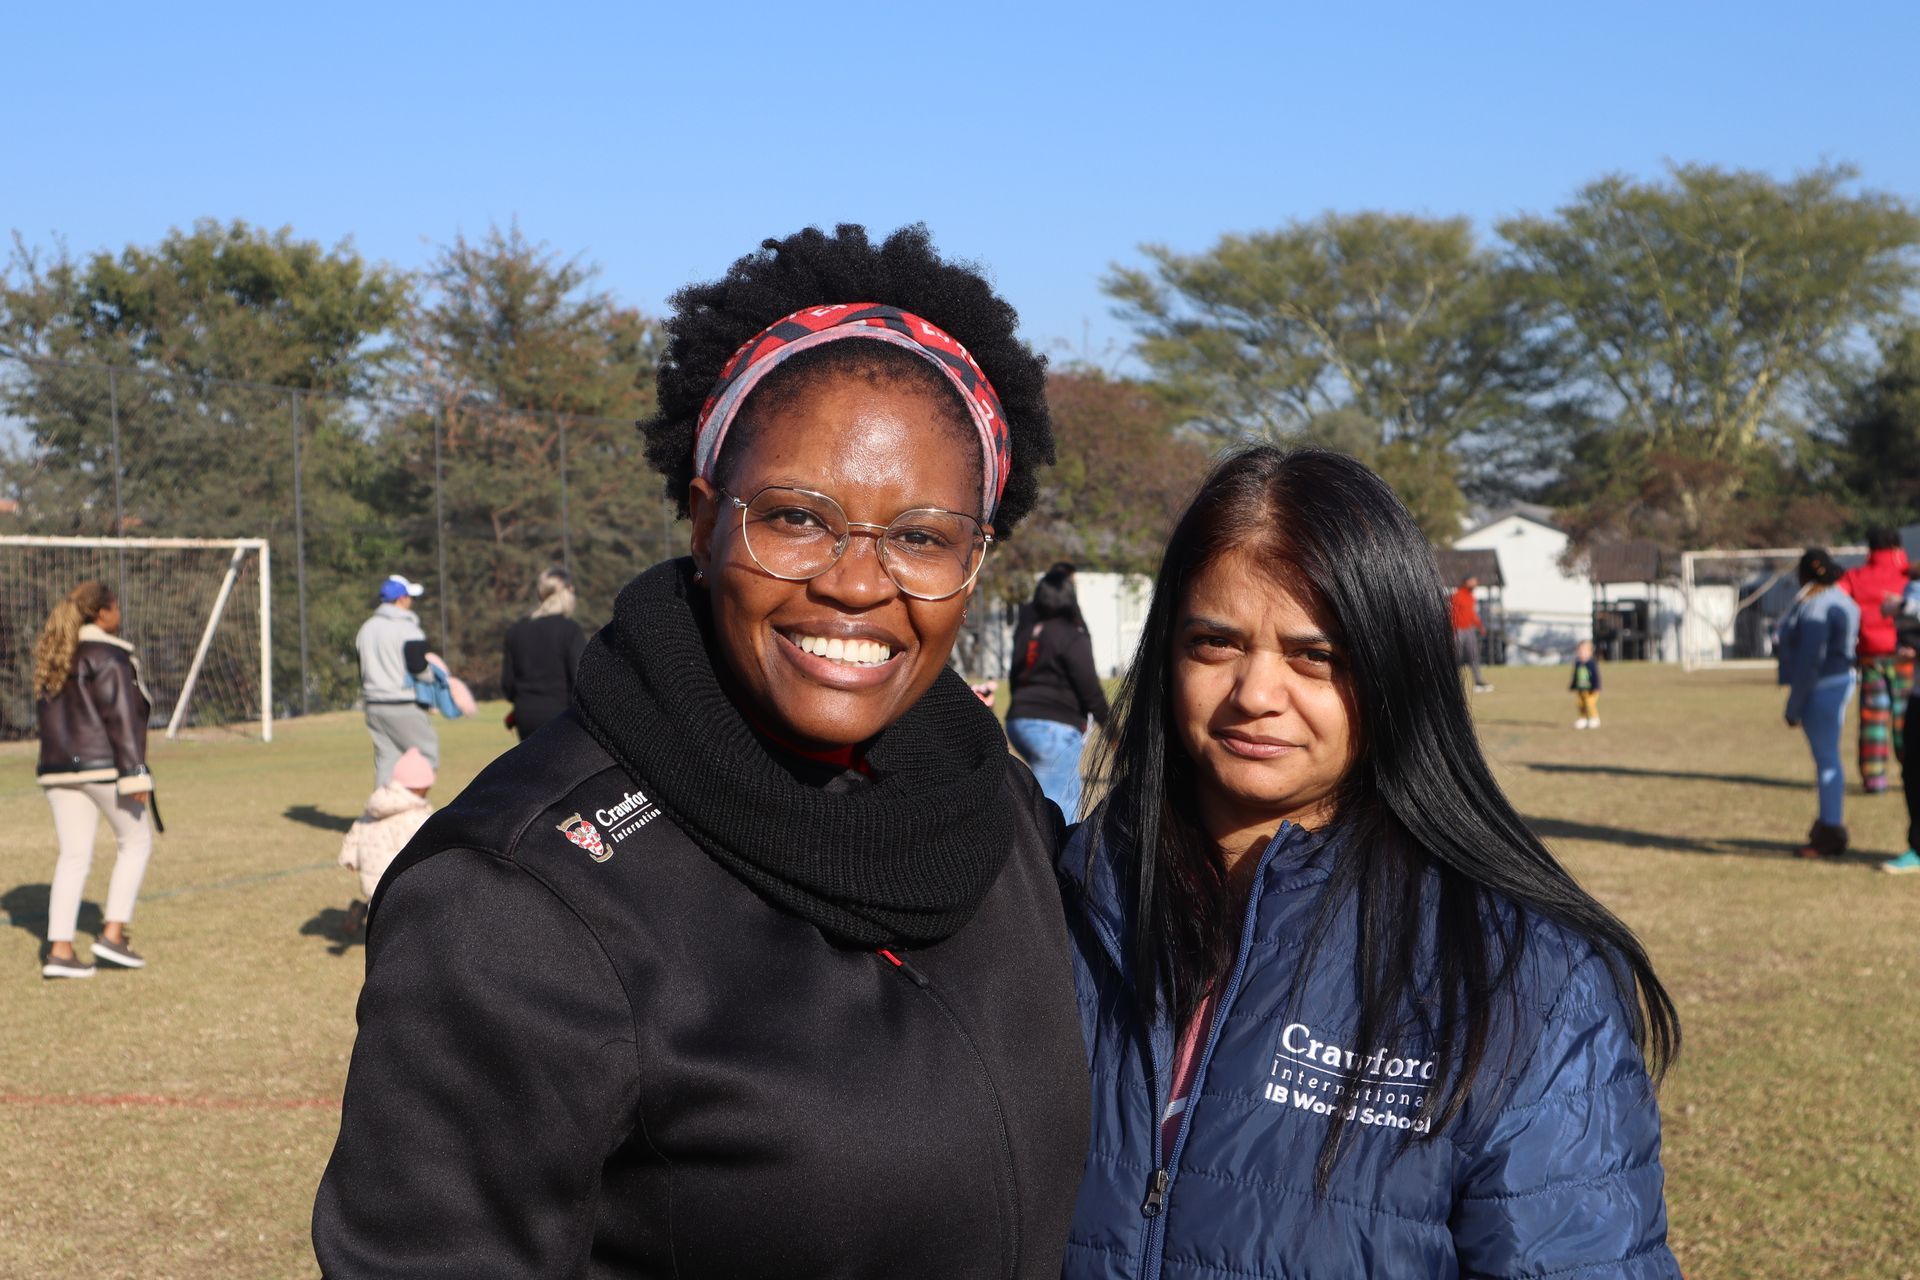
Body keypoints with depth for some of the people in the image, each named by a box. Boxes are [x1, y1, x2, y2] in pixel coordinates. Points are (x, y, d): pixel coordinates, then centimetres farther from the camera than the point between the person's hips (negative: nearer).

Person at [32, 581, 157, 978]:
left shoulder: (52, 657, 14)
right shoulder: (108, 656, -11)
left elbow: (47, 714, 18)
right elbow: (120, 718, -16)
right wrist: (134, 774, -17)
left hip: (58, 767, 7)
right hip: (104, 766, -7)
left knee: (74, 856, 8)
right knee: (136, 841, 9)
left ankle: (59, 950, 2)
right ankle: (113, 933, 2)